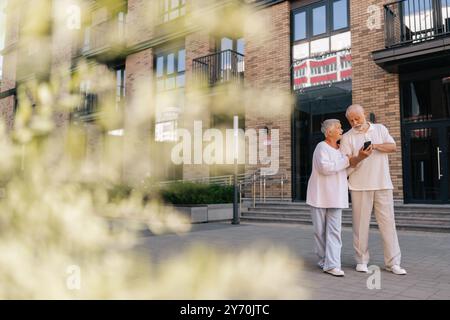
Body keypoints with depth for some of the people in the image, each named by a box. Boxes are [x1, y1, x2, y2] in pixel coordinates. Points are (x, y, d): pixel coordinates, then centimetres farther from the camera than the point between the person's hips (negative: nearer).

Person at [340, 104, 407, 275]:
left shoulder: (380, 129, 12)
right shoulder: (347, 137, 4)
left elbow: (393, 147, 2)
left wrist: (375, 146, -14)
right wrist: (359, 157, -22)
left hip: (383, 184, 2)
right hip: (360, 185, -1)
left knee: (388, 222, 1)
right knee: (361, 223, 2)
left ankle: (393, 262, 7)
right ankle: (361, 261, 12)